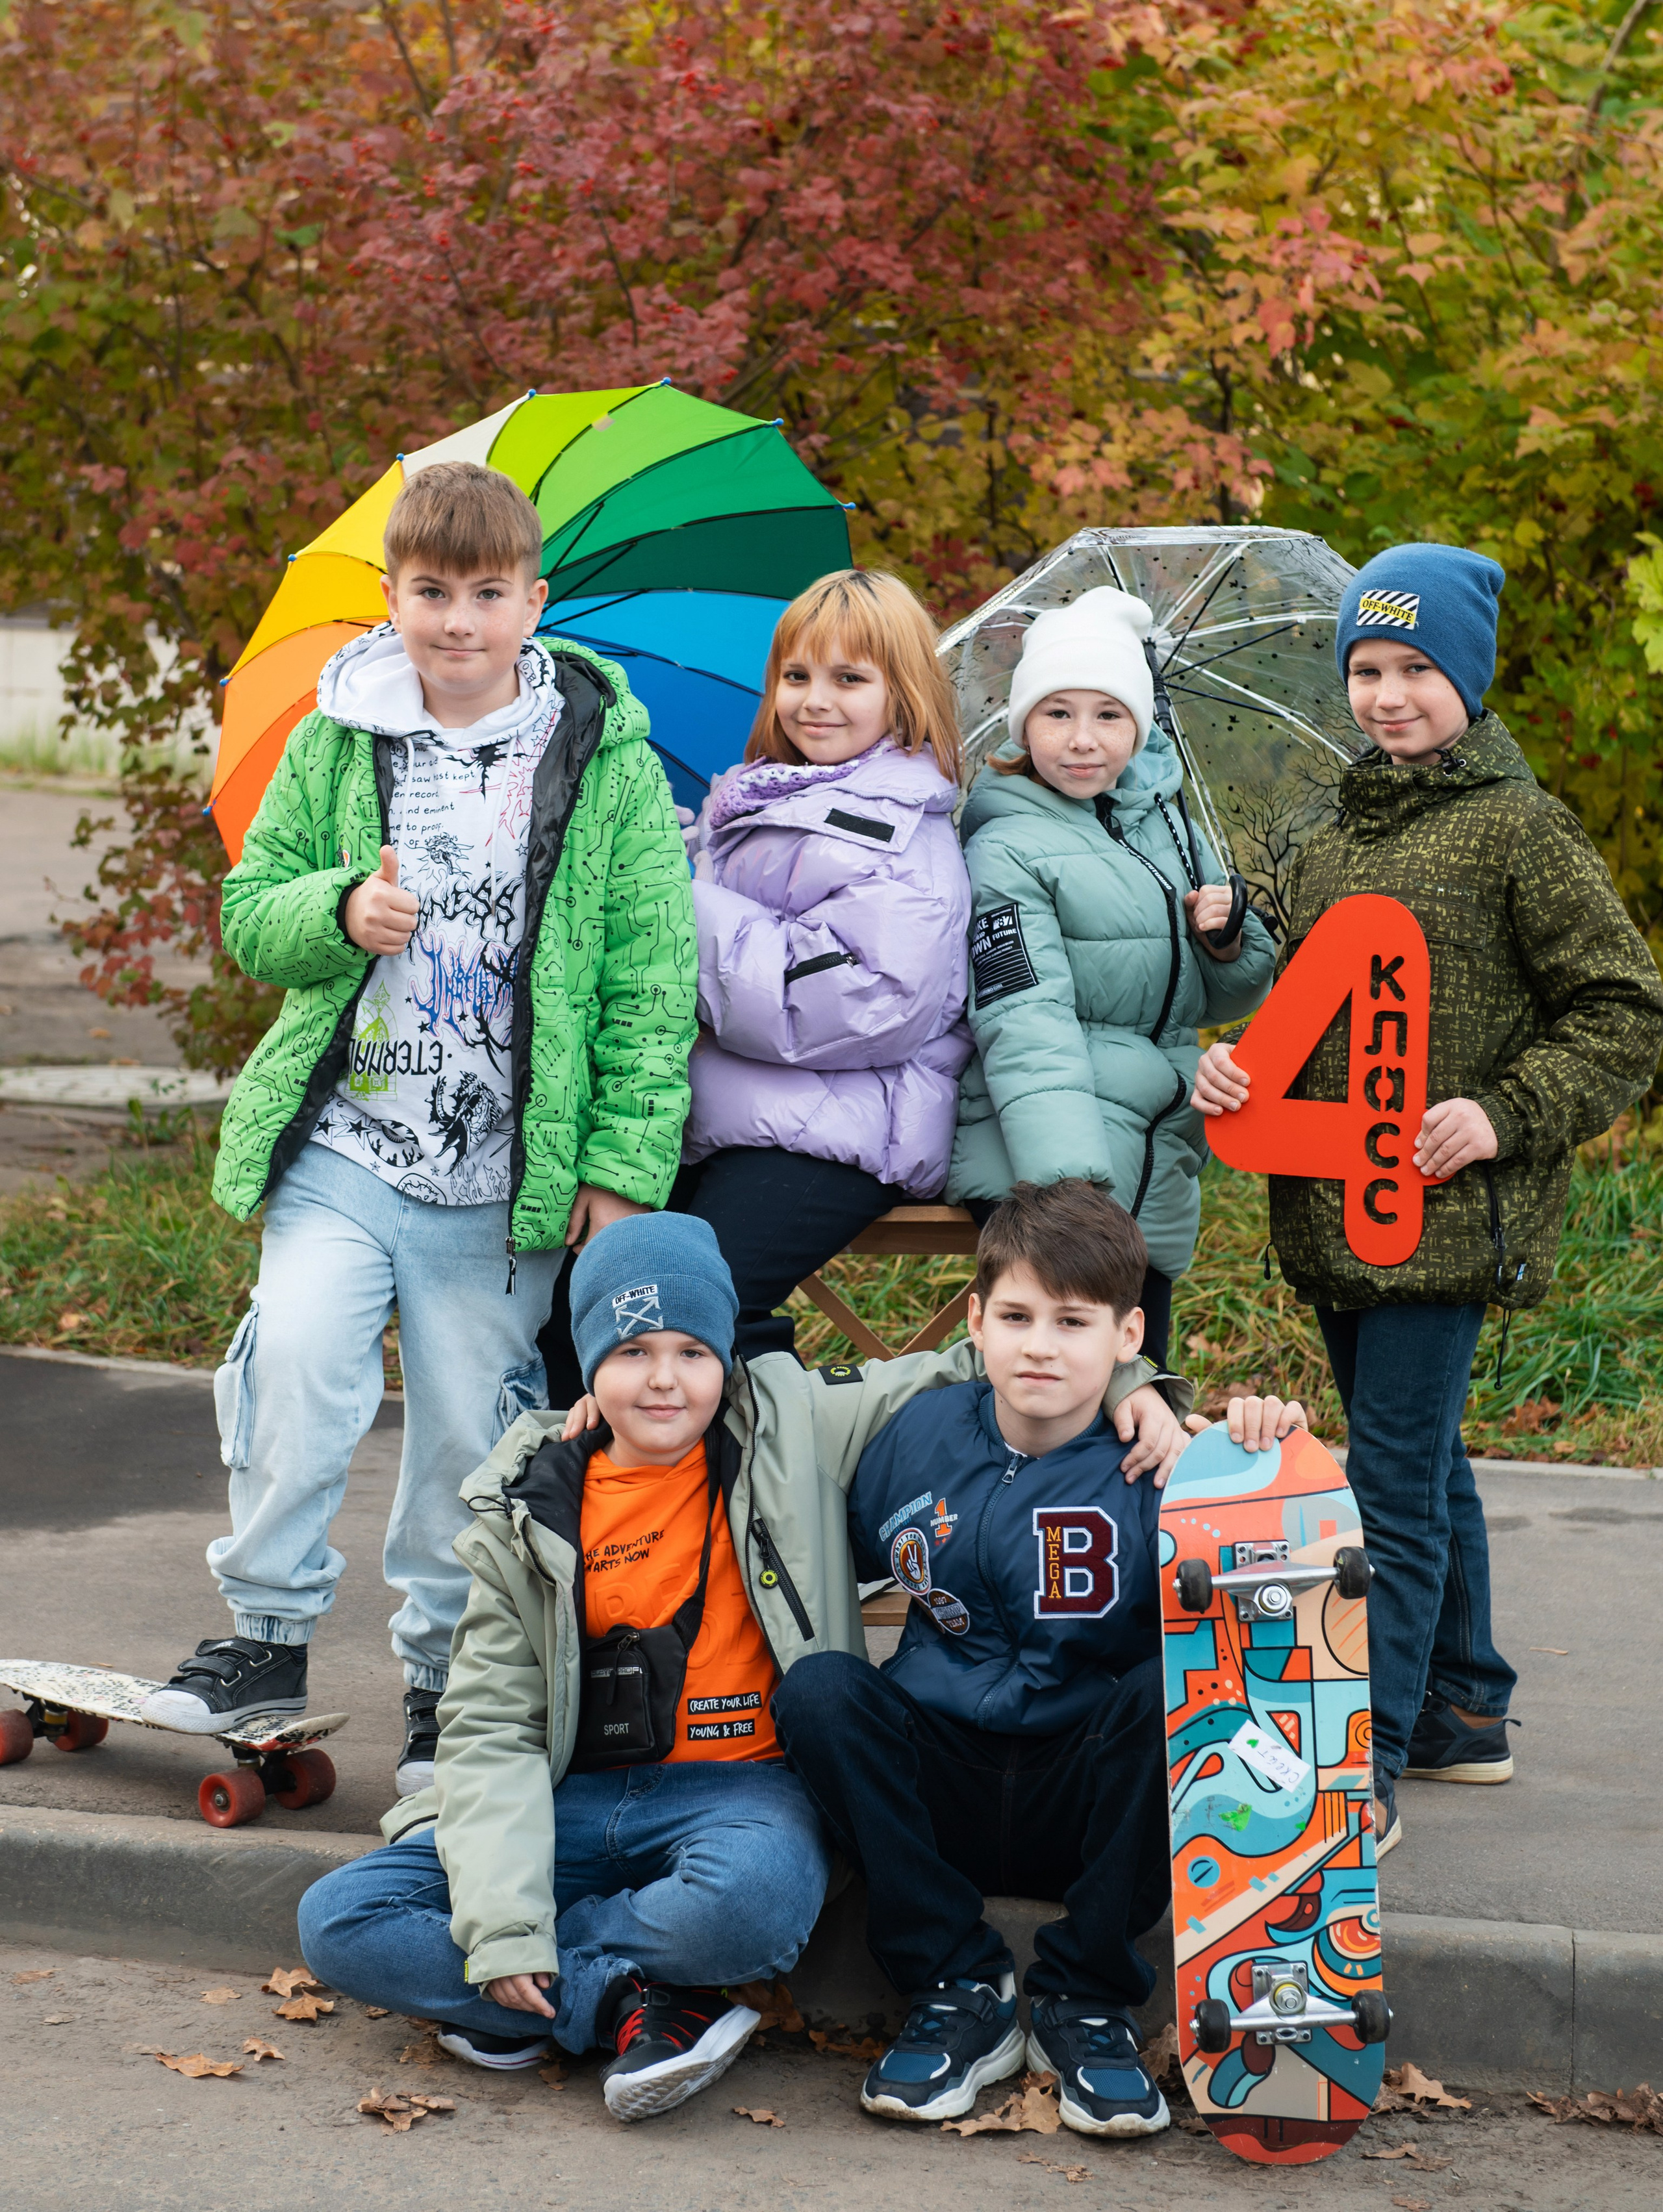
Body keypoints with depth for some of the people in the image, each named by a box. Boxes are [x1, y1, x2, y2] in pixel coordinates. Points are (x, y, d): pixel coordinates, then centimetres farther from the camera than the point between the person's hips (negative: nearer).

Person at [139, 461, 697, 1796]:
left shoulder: (610, 762, 0)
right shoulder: (334, 745, 5)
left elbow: (653, 977, 0)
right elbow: (250, 912, 12)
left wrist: (626, 1165, -5)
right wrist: (339, 913, -11)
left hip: (508, 1178, -1)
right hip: (343, 1146, 1)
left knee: (469, 1436, 5)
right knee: (299, 1366, -18)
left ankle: (446, 1675, 23)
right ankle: (270, 1632, 0)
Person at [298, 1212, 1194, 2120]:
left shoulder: (796, 1427, 2)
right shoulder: (530, 1514, 3)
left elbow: (968, 1376, 14)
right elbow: (491, 1726, -1)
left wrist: (1121, 1382, -4)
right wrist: (501, 1922, -14)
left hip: (744, 1783, -2)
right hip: (578, 1796, 2)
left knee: (748, 1898, -40)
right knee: (339, 1918, -18)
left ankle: (529, 2000, -14)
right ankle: (634, 2006, -17)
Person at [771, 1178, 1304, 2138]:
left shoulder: (1153, 1465, -9)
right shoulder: (921, 1438, 3)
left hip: (1089, 1802, -3)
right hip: (941, 1791, 3)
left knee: (1174, 1691, -31)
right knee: (818, 1688, -23)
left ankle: (1086, 2000, -13)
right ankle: (960, 1988, -12)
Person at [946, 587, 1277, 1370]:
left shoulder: (1166, 820, 14)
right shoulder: (1007, 852, -7)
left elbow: (1229, 998, 22)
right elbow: (1027, 1027, -19)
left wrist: (1228, 939, -2)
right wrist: (1070, 1183, -30)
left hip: (1157, 1182, 7)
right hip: (1041, 1171, -7)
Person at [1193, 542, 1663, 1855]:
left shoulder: (1520, 830, -6)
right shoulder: (1335, 842, 15)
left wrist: (1508, 1115, -17)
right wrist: (1229, 1063, -1)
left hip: (1448, 1216, -7)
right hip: (1336, 1209, 7)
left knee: (1395, 1488, -8)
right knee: (1426, 1470, 18)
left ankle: (1366, 1773, -6)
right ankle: (1466, 1713, 31)